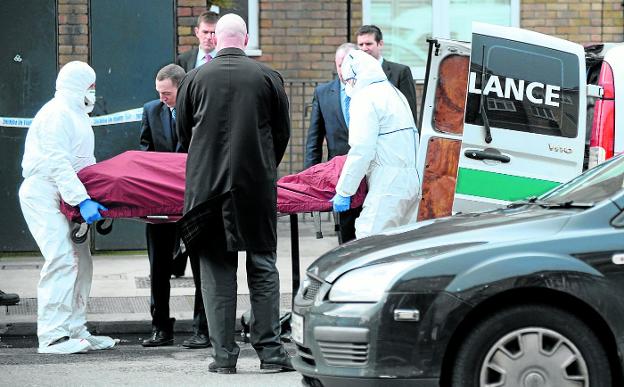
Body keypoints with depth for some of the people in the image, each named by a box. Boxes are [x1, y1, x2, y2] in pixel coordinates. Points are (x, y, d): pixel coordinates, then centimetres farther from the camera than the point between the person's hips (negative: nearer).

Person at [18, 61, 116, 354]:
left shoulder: (77, 115, 19)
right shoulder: (57, 114, -14)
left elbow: (85, 163, 24)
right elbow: (58, 164, -23)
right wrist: (82, 200, -29)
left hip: (65, 196, 11)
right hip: (43, 195, -11)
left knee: (81, 261, 10)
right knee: (62, 260, -18)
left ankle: (74, 330, 15)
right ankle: (52, 336, -18)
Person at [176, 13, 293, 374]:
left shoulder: (195, 78, 1)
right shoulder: (268, 77, -1)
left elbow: (183, 132, 11)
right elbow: (282, 132, 6)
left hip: (207, 183, 1)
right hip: (257, 183, 0)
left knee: (217, 271, 4)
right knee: (263, 267, 7)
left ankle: (224, 354, 3)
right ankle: (270, 349, 4)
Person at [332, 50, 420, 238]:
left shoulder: (365, 98, -6)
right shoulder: (395, 93, 23)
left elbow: (361, 150, -14)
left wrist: (344, 191, -10)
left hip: (389, 184, -10)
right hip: (413, 179, 10)